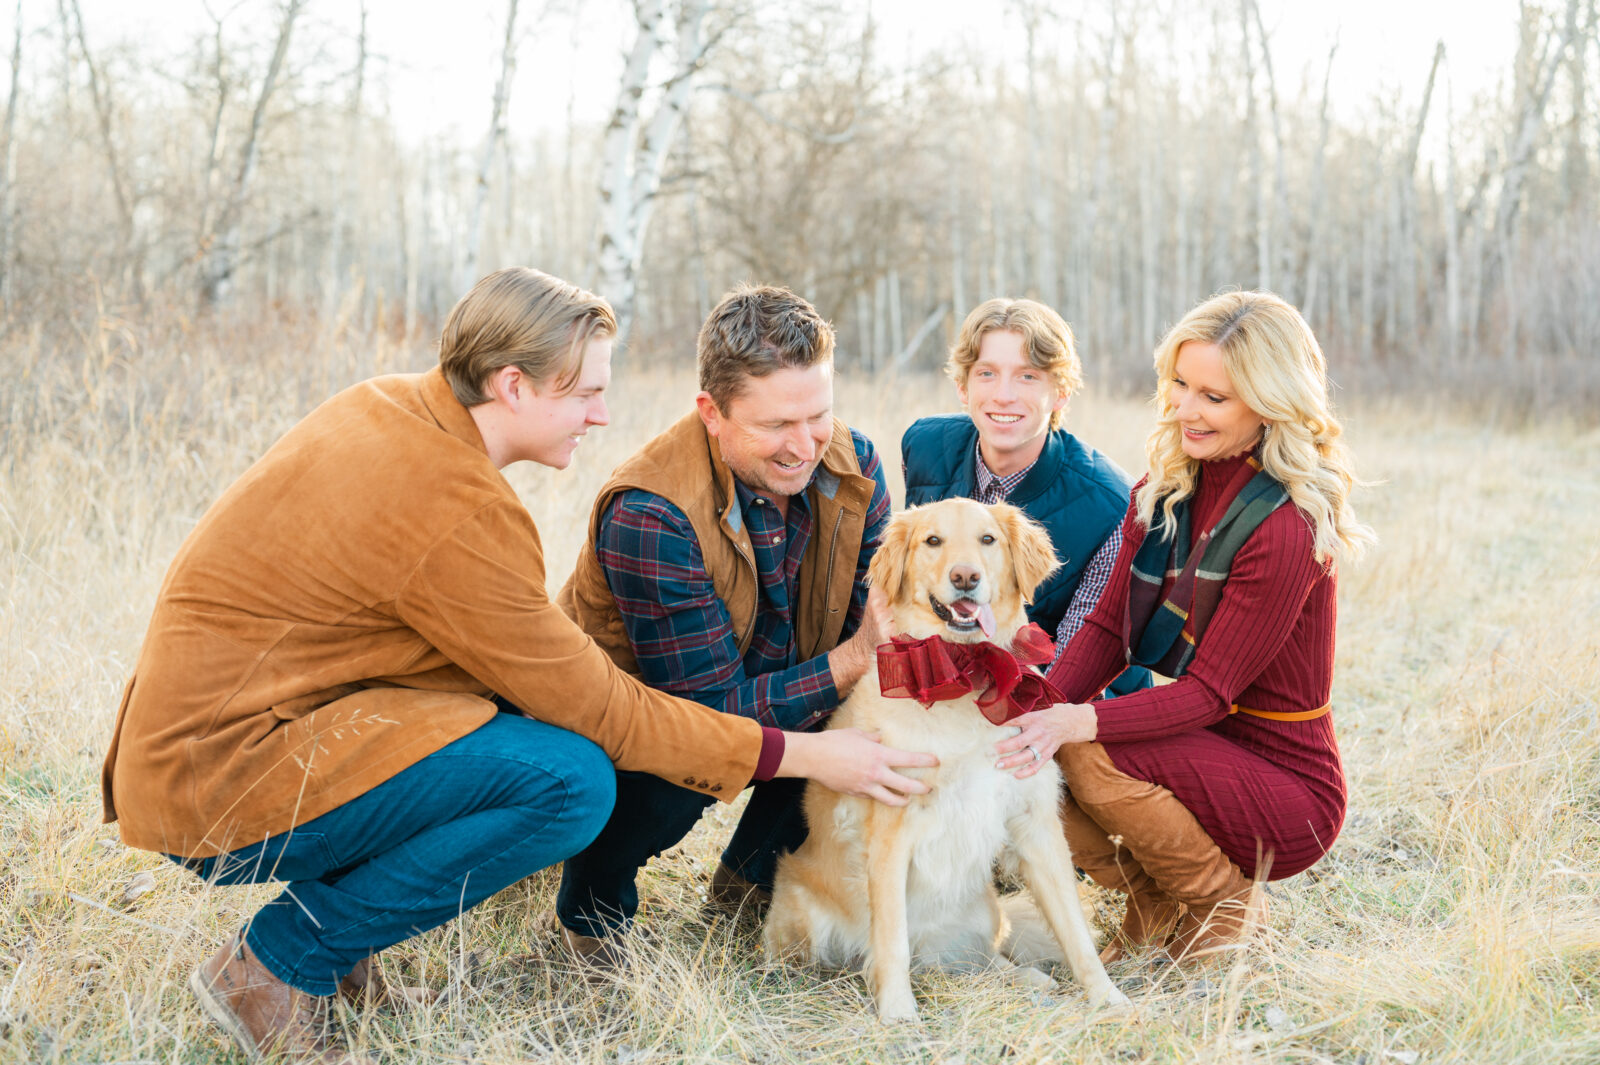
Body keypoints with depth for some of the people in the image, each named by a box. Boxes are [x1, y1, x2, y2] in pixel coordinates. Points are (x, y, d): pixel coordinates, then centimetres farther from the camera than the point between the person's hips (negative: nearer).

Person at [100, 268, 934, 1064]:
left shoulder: (388, 406, 4)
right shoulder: (457, 512, -23)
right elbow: (593, 707, -15)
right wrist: (795, 754, -8)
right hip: (222, 786, -10)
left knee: (515, 684, 9)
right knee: (571, 780, -20)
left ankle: (328, 919, 9)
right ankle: (275, 964, -7)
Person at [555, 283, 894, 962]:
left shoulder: (851, 466, -14)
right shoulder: (648, 516, -33)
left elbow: (877, 629, -9)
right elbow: (712, 713, -32)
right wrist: (856, 657, -39)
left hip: (767, 687, 6)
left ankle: (753, 871, 6)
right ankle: (593, 900, -2)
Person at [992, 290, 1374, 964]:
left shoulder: (1287, 529, -23)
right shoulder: (1165, 489, 1)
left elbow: (1210, 691, -23)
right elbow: (1108, 627, -1)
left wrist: (1081, 722, -37)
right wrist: (1037, 709, -19)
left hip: (1287, 793, -7)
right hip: (1203, 749, 7)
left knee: (1093, 754, -29)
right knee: (1017, 765, -15)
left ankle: (1224, 903, -2)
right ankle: (1156, 903, 9)